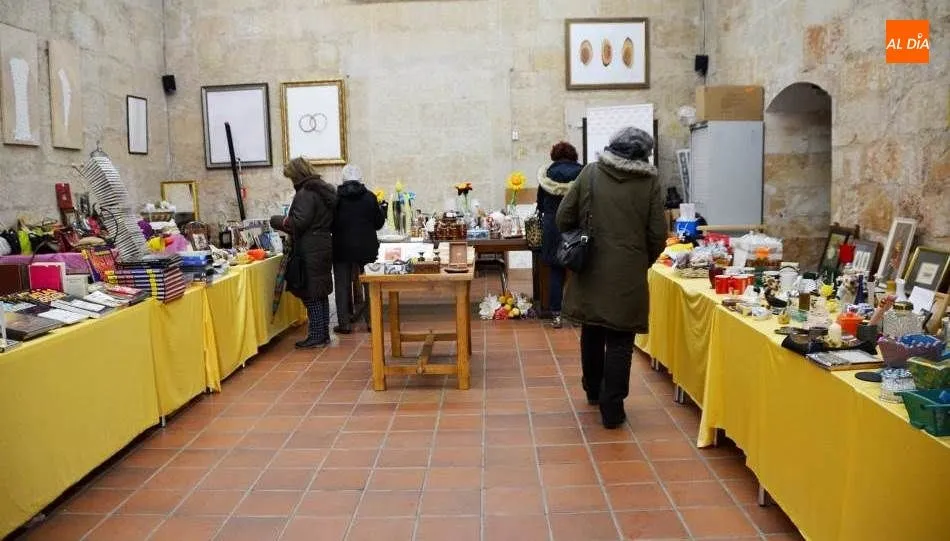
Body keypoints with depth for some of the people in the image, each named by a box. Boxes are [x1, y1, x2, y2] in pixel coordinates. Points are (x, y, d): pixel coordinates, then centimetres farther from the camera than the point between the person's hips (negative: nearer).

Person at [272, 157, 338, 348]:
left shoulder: (305, 194, -14)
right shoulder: (324, 190, 14)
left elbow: (299, 223, -20)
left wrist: (279, 221, -3)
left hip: (310, 252, -9)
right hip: (324, 247, 9)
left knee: (310, 294, -3)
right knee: (321, 293, 13)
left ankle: (316, 336, 1)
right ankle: (324, 334, 19)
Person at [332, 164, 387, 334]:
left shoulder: (335, 197, -7)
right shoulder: (370, 197, -5)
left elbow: (329, 223, 0)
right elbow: (378, 223, 2)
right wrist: (382, 208, 19)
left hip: (342, 248, -1)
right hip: (366, 248, 1)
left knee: (343, 285, 8)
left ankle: (344, 323, 7)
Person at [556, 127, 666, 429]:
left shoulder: (590, 172, -1)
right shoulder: (650, 182, -4)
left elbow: (564, 217, 1)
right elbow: (658, 236, -4)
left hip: (591, 271, 3)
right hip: (628, 276, -3)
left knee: (592, 332, 20)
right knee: (620, 341, 5)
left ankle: (593, 390, 39)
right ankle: (612, 409, 9)